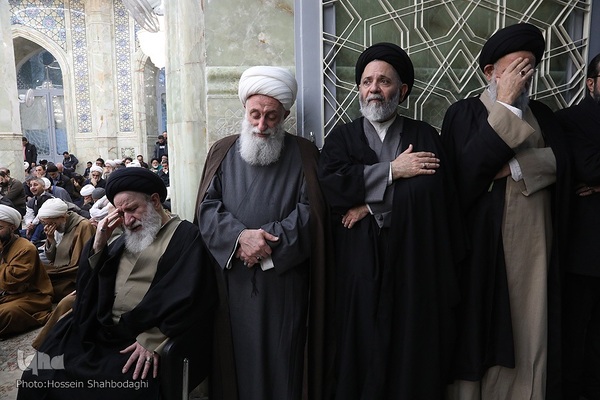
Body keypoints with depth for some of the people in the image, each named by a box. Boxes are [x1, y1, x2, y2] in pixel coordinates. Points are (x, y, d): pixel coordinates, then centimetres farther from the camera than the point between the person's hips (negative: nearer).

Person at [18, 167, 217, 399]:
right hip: (101, 331, 7)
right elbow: (88, 282, 16)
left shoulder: (186, 236, -5)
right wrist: (98, 244, 1)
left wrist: (152, 340, -22)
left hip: (145, 339, -6)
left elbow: (188, 296, -17)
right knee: (44, 376, -1)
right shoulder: (127, 238, 18)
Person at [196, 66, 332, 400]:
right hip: (232, 278, 2)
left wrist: (266, 240, -16)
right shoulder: (223, 152, 8)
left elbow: (310, 211, -6)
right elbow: (207, 209, 1)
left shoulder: (303, 154, 3)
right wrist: (240, 236, -16)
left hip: (284, 280, -1)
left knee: (281, 359, 6)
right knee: (236, 356, 9)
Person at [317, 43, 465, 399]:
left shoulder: (425, 137, 6)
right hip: (360, 274, 1)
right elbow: (330, 183, -11)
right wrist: (392, 170, -10)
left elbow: (431, 192, -10)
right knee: (363, 358, 7)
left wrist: (369, 203, -12)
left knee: (413, 360, 9)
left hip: (414, 271, 0)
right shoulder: (342, 138, 8)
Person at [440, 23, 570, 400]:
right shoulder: (464, 112, 1)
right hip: (481, 237, -4)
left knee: (529, 328, 8)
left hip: (532, 240, 4)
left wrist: (511, 167, -13)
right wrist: (505, 104, -12)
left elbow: (559, 160, -1)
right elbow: (468, 166, -16)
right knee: (478, 323, 3)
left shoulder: (542, 114, 14)